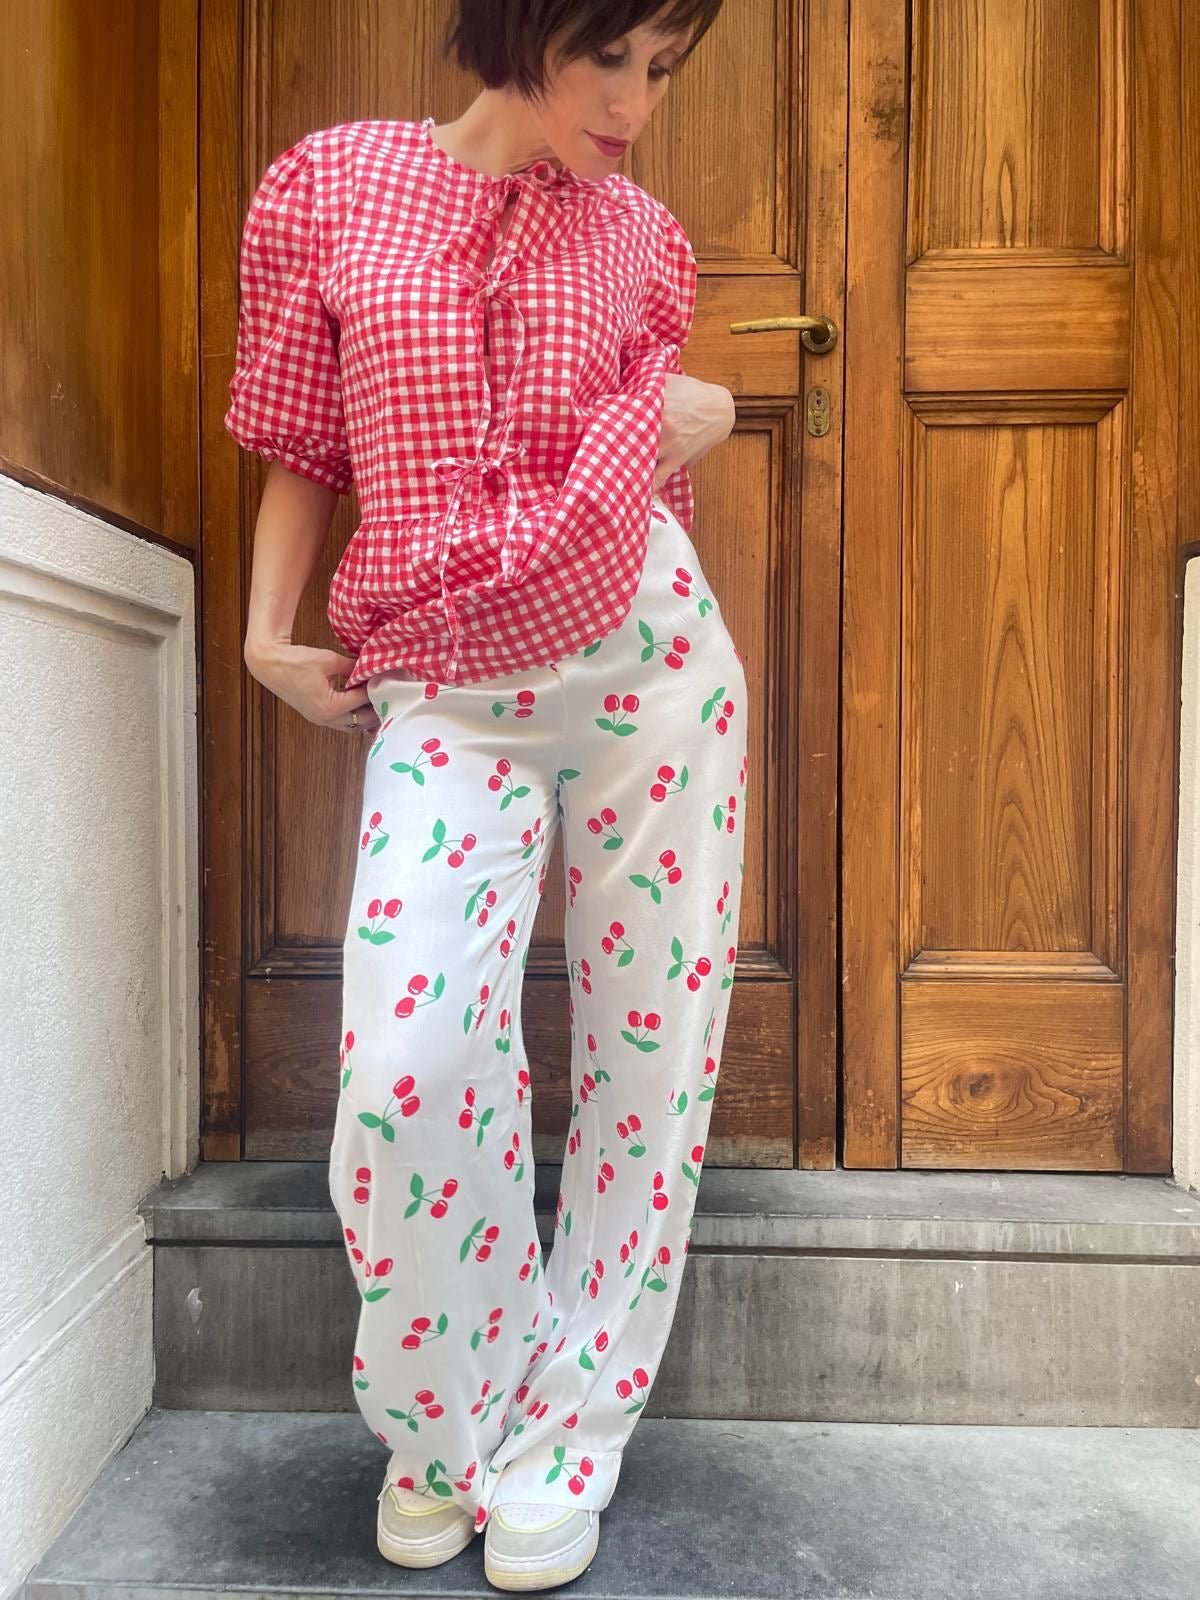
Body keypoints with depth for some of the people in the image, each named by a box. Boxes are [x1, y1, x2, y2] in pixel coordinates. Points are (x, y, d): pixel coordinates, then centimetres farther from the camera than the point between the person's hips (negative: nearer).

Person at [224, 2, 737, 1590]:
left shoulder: (637, 235, 12)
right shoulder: (327, 185, 7)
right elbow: (301, 446, 11)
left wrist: (690, 420, 4)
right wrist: (269, 634, 2)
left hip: (648, 656, 3)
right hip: (445, 692, -2)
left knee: (649, 1045, 3)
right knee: (409, 1063, -15)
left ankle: (566, 1430, 25)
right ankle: (445, 1417, 17)